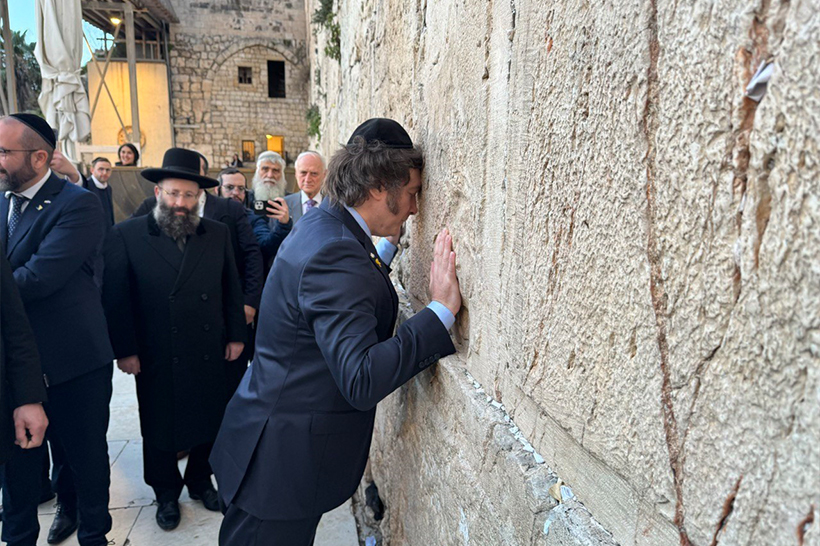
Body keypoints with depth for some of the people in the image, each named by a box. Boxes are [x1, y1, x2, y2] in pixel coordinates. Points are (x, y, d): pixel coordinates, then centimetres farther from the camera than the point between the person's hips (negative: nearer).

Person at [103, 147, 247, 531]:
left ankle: (199, 480, 40)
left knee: (209, 423, 15)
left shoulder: (218, 234, 2)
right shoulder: (126, 236, -6)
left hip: (210, 355, 2)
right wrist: (124, 350, -8)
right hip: (157, 358, -2)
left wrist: (236, 336, 4)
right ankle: (166, 494, 37)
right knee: (160, 427, 15)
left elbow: (231, 289, 6)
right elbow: (116, 298, -6)